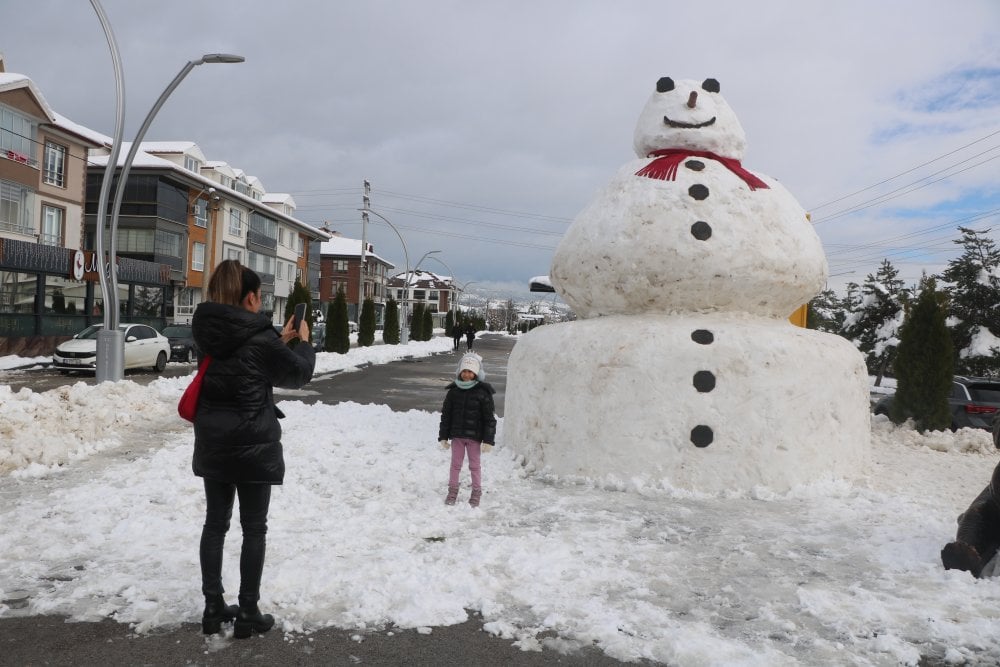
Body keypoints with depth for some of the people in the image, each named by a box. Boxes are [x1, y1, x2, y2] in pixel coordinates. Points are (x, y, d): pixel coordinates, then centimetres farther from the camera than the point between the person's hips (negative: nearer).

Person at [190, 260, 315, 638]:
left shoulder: (206, 330, 1)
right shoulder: (258, 337, -17)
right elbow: (297, 374, -3)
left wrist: (278, 340, 18)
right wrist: (303, 342, 13)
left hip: (212, 443, 6)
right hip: (253, 445, -6)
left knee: (215, 523, 14)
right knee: (254, 528, 6)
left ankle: (213, 607, 21)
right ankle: (247, 613, 13)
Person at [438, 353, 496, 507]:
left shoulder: (483, 392, -8)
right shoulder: (453, 391, 1)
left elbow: (489, 418, -7)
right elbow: (446, 415, 6)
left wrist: (488, 440, -10)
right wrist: (443, 436, 4)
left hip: (474, 436, -2)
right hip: (456, 435, 3)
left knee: (474, 465, 9)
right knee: (455, 464, 11)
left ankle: (476, 493, 22)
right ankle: (452, 491, 24)